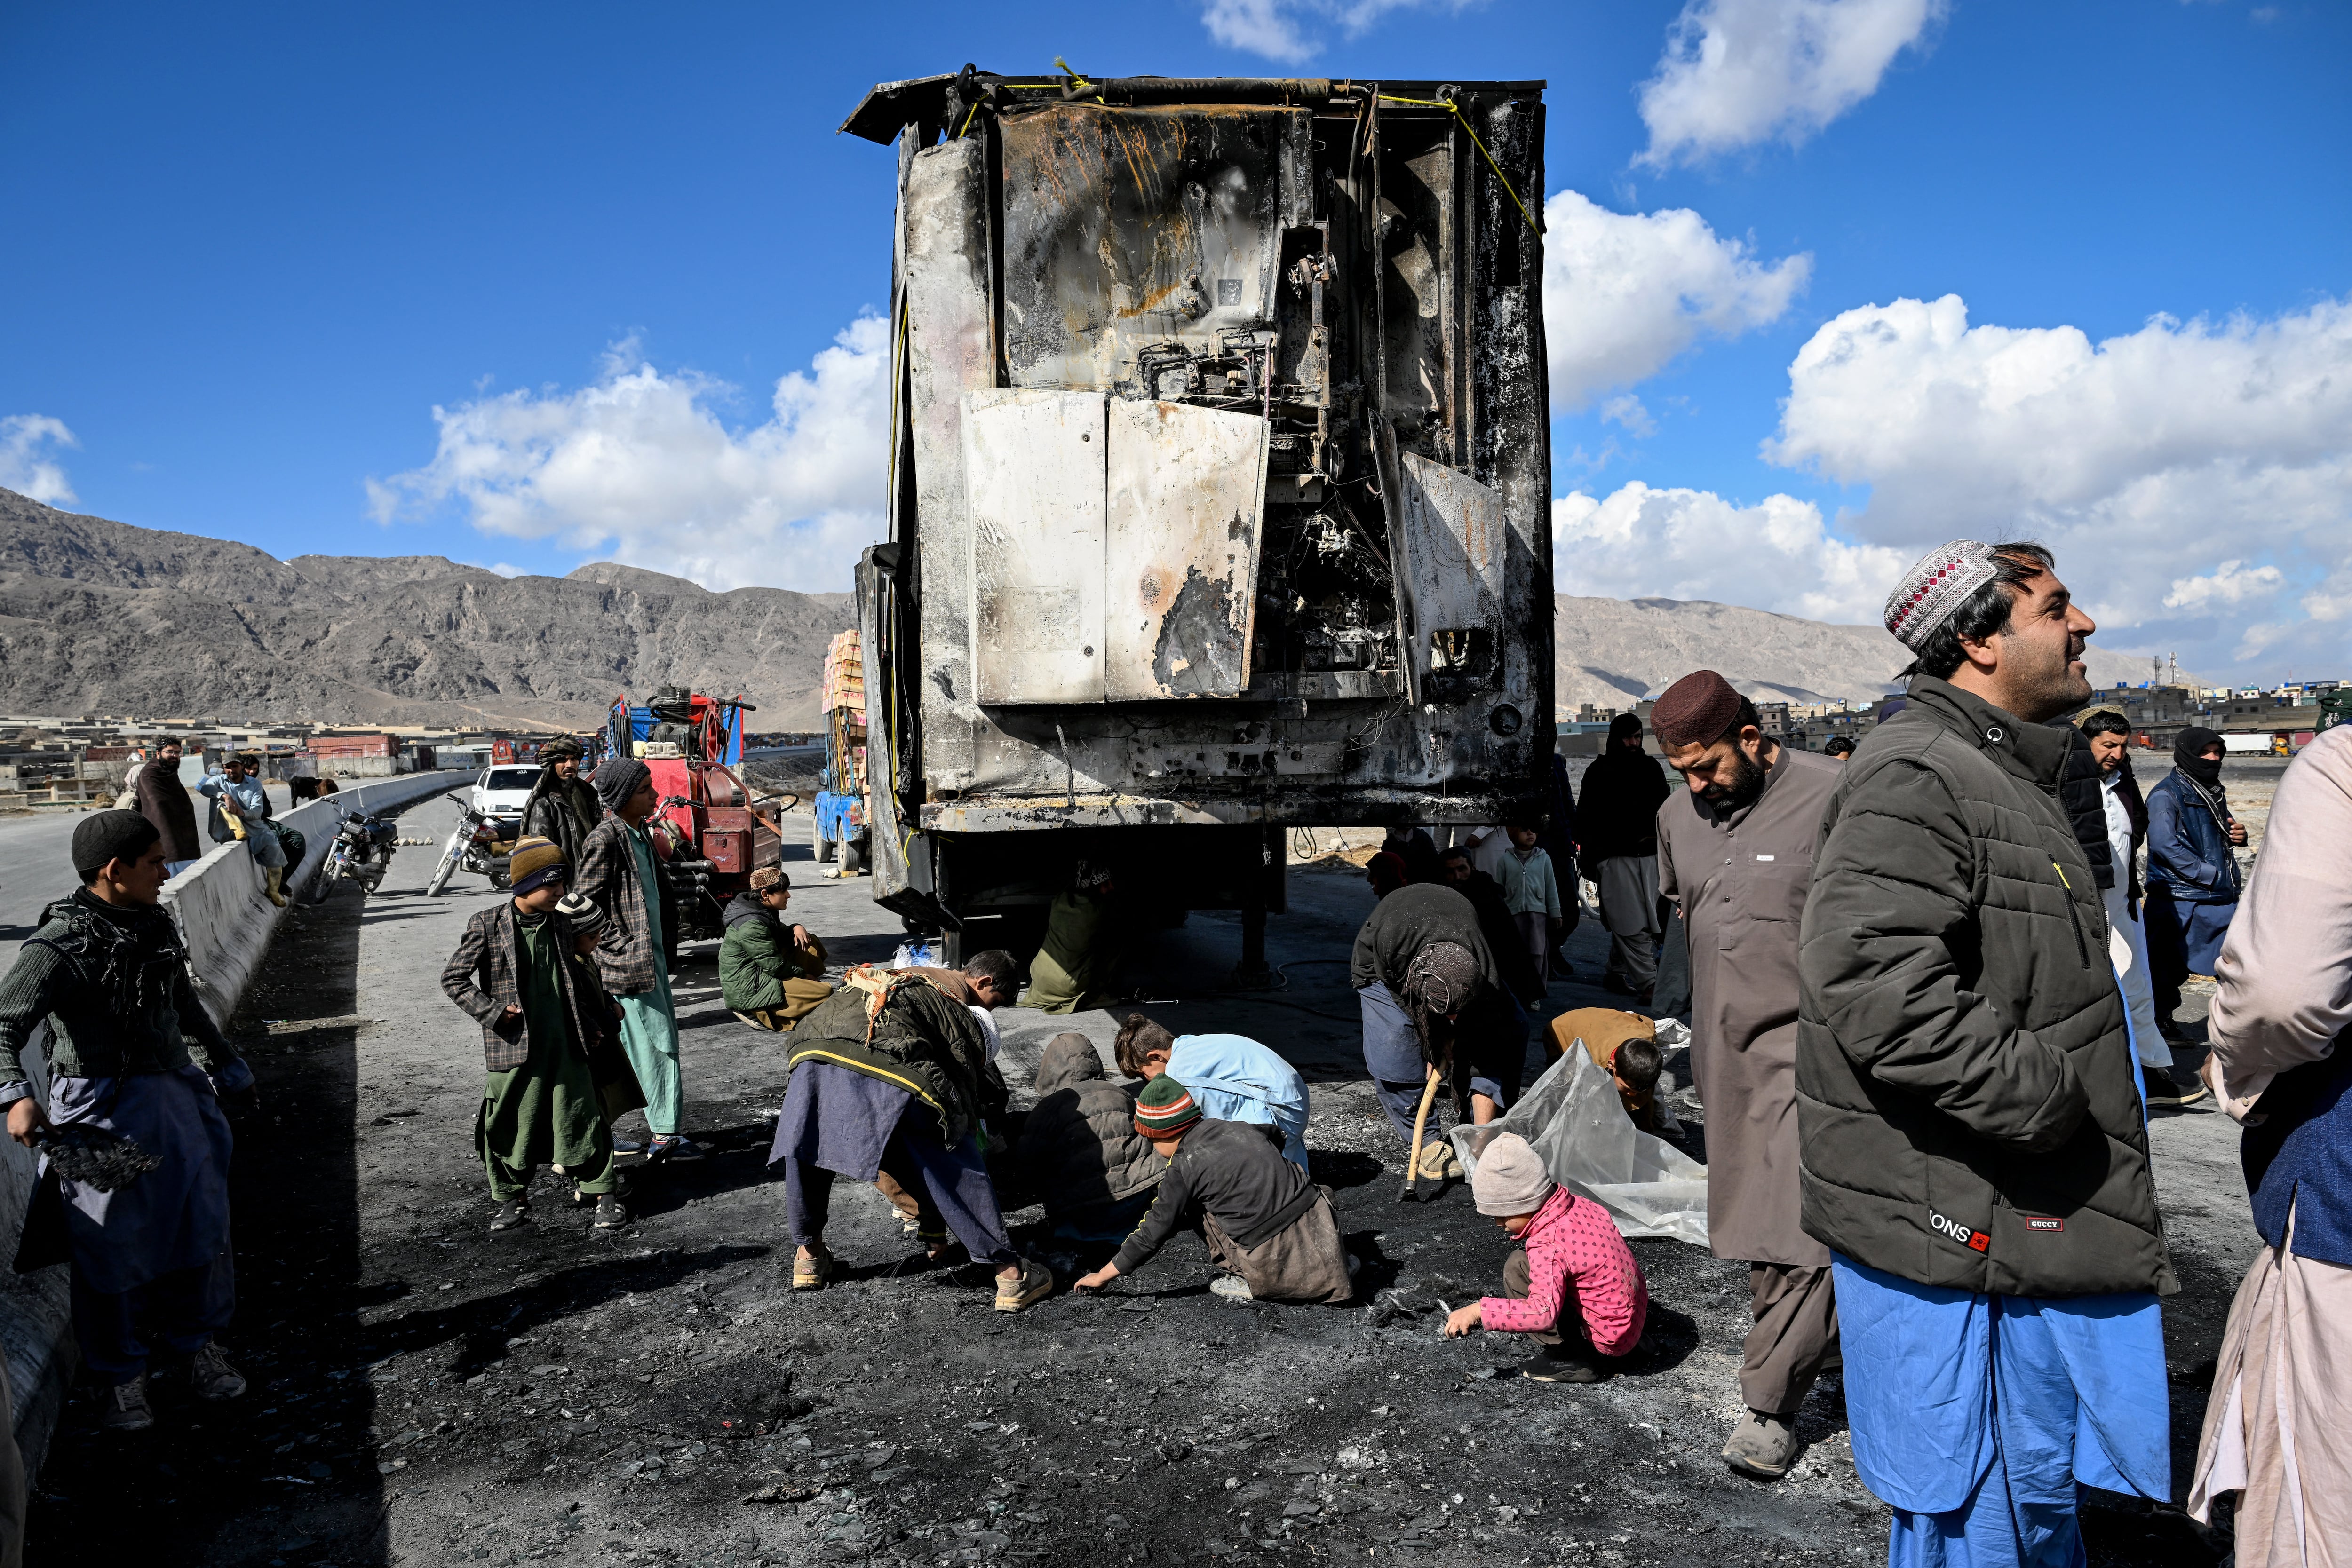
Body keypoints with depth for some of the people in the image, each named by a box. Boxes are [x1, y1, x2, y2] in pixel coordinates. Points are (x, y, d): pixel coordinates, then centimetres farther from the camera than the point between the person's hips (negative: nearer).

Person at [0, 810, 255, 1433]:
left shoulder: (154, 926, 5)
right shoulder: (60, 946, -17)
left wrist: (227, 1066, 25)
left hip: (176, 1097, 6)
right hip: (105, 1114, -6)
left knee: (199, 1228, 15)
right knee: (114, 1250, 7)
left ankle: (202, 1347, 34)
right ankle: (124, 1380, 26)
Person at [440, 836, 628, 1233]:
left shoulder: (559, 925, 9)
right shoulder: (488, 925, -6)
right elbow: (453, 978, -3)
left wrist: (596, 1020, 19)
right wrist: (493, 1012, -11)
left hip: (565, 1046, 3)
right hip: (514, 1048, -3)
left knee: (580, 1119, 5)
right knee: (508, 1125, 5)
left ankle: (607, 1196, 13)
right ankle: (512, 1201, 24)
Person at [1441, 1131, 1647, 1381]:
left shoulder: (1548, 1246, -27)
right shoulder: (1579, 1204, -1)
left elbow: (1544, 1313, -38)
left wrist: (1478, 1310, -35)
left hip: (1608, 1340, -9)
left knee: (1518, 1267, -16)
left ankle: (1572, 1357, -7)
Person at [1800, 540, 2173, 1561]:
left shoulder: (2005, 777, 17)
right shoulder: (1913, 777, -19)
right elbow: (1875, 985, -32)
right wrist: (2040, 1098, -24)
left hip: (2028, 1225, 10)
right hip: (1952, 1234, -10)